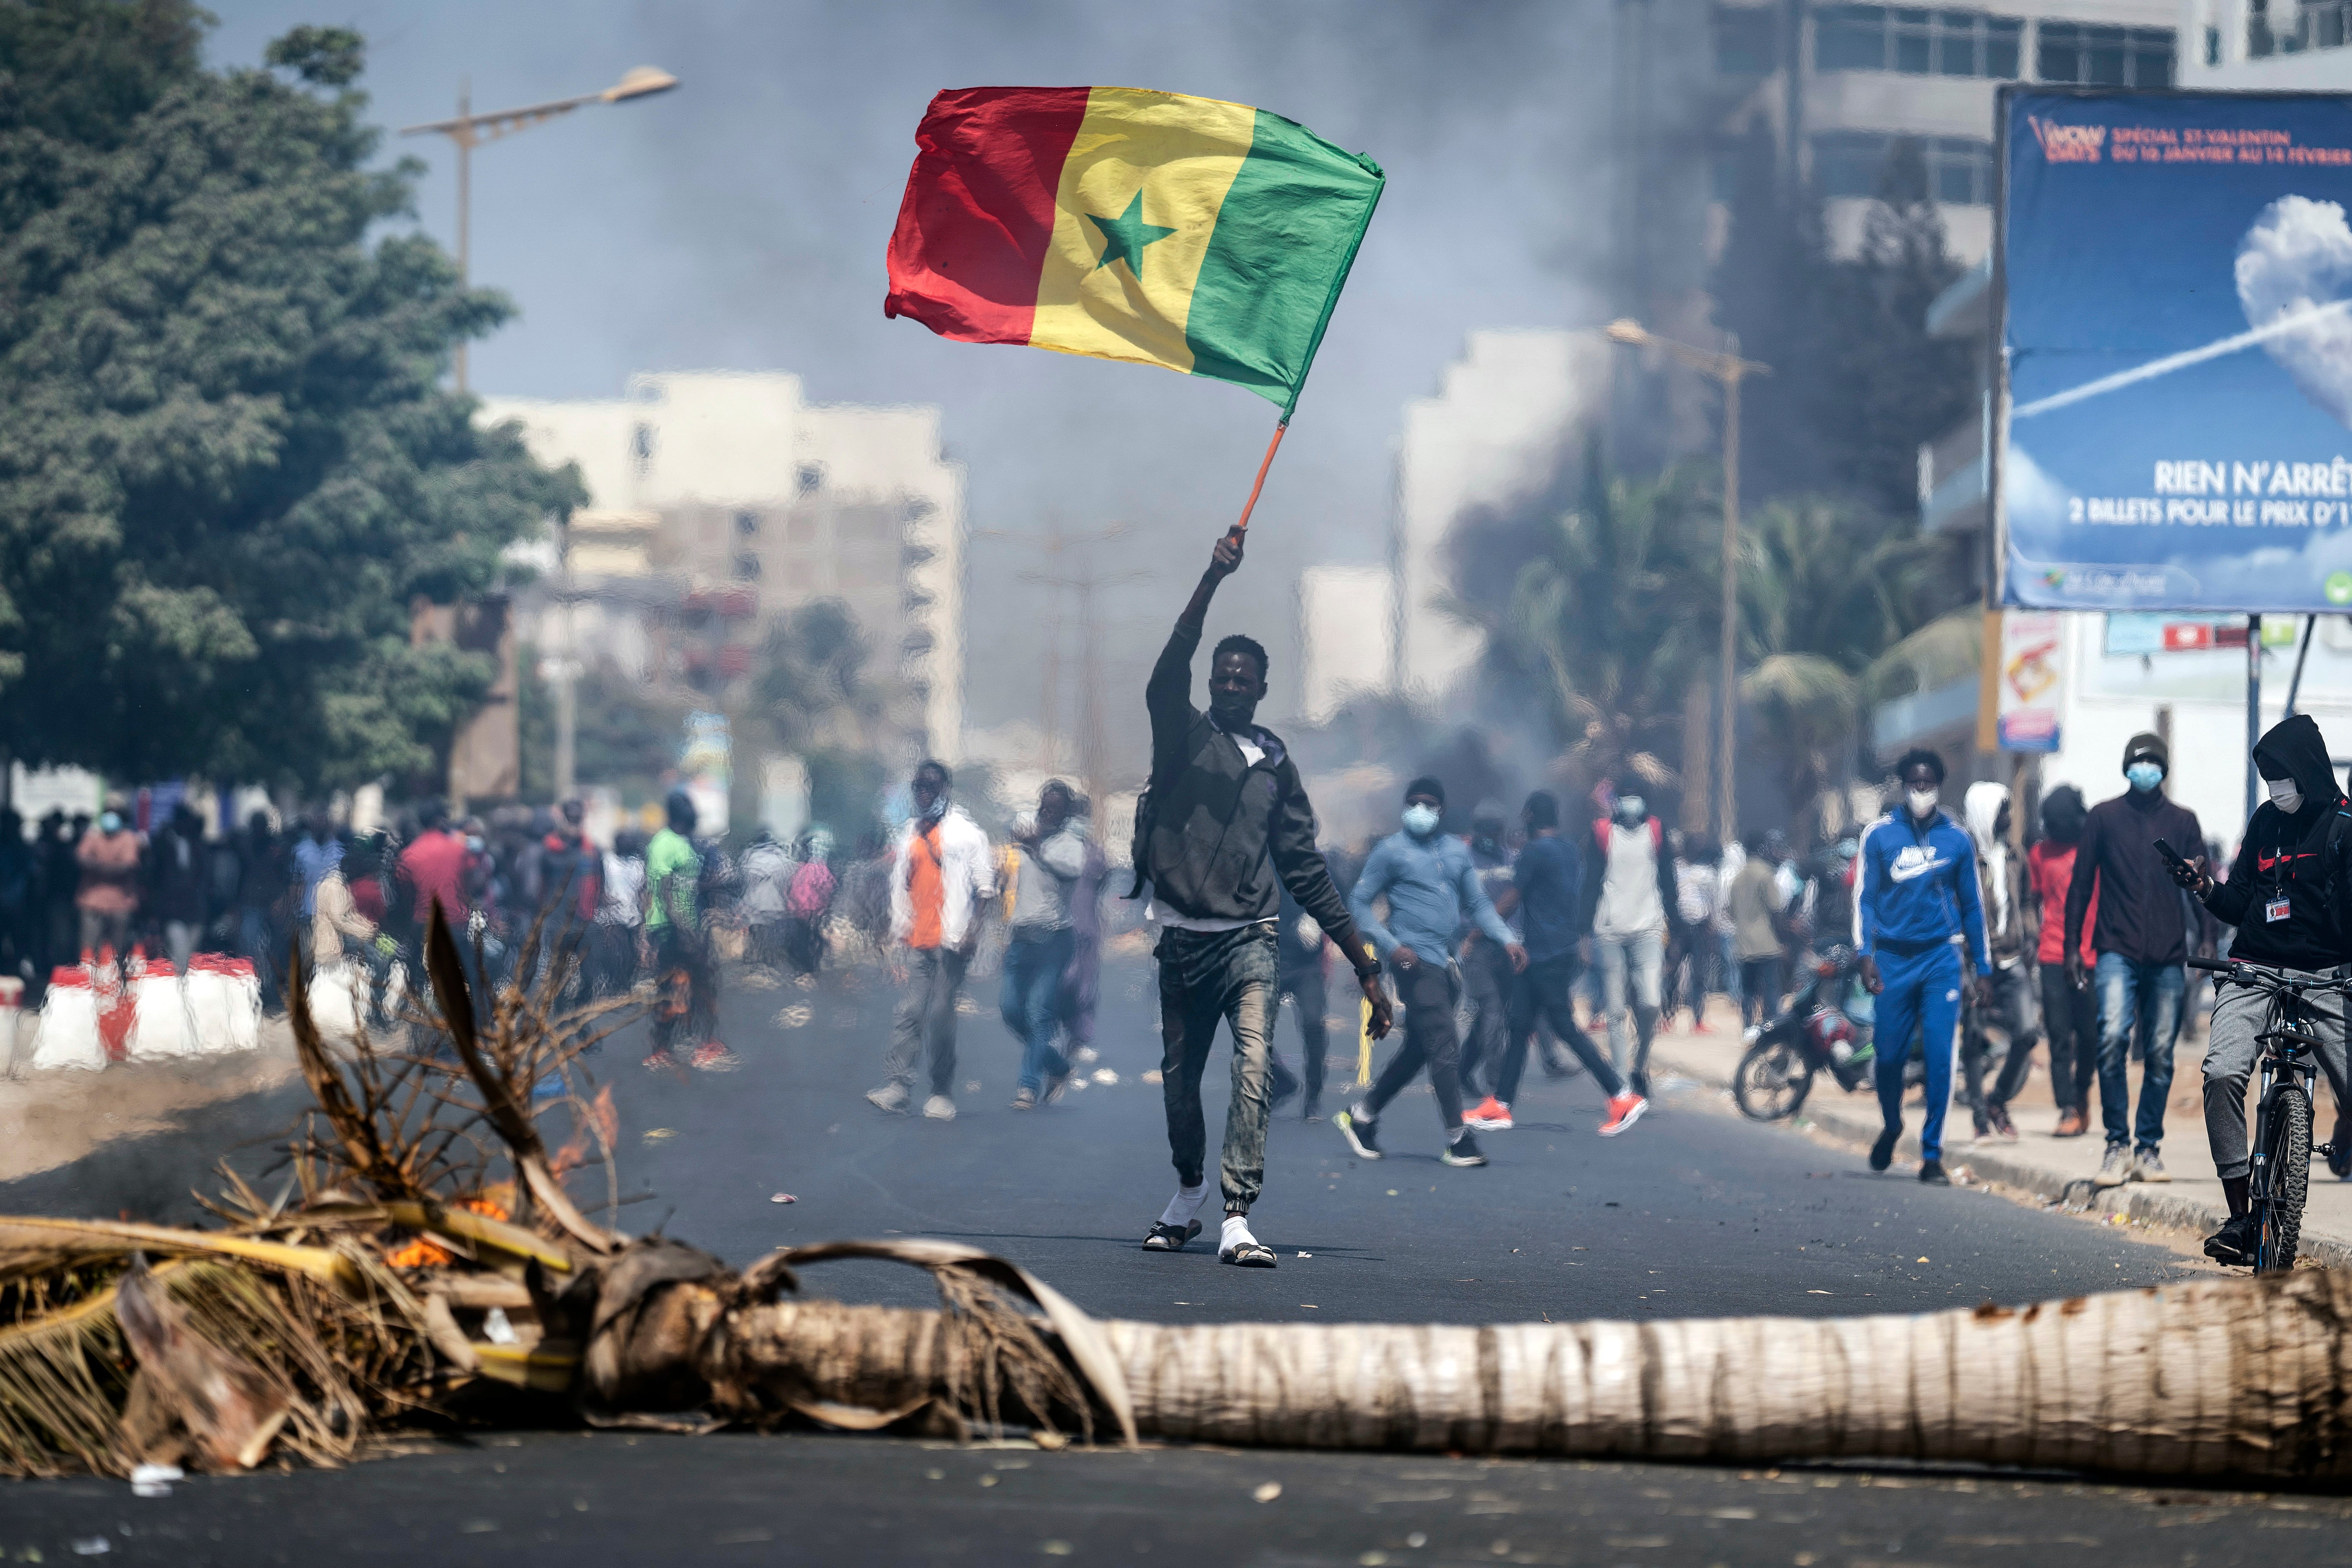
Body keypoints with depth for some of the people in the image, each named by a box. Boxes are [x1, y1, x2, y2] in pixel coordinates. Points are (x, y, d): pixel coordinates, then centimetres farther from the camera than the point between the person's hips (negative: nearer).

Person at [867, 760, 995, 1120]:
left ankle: (943, 1094, 2)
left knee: (940, 1015, -5)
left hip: (950, 940, -4)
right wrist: (897, 937, 18)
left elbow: (984, 883, -3)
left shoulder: (965, 833, 2)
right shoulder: (909, 835, 18)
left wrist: (972, 928, -15)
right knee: (909, 1012, -7)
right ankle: (897, 1087, -15)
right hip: (916, 942, 4)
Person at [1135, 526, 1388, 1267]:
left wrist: (1365, 964, 11)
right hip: (1183, 940, 0)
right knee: (1179, 1078, 9)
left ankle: (1236, 1220, -25)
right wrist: (1211, 582, -27)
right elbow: (1167, 677, -16)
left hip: (1250, 940, 0)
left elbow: (1306, 870, 15)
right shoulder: (1183, 735, 6)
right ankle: (1189, 1193, 34)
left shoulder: (1276, 765, 13)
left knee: (1253, 1067, -18)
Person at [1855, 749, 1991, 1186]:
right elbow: (1865, 898, 4)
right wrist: (1865, 955, -7)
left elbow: (1971, 906, 12)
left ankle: (1932, 1154, -1)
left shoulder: (1957, 839, 6)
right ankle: (1892, 1126, 34)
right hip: (1893, 960, 0)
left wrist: (1982, 968, 11)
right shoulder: (1881, 835, 3)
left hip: (1941, 958, 0)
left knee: (1940, 1056, -8)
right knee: (1889, 1054, 5)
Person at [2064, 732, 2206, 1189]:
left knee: (2160, 1055, 2)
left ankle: (2148, 1148, 10)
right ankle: (2117, 1144, -11)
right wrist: (2071, 945, 4)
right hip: (2118, 951, -2)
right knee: (2113, 1040, -17)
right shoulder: (2104, 817, 8)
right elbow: (2081, 883, 9)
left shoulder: (2183, 822, 11)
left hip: (2168, 958, 2)